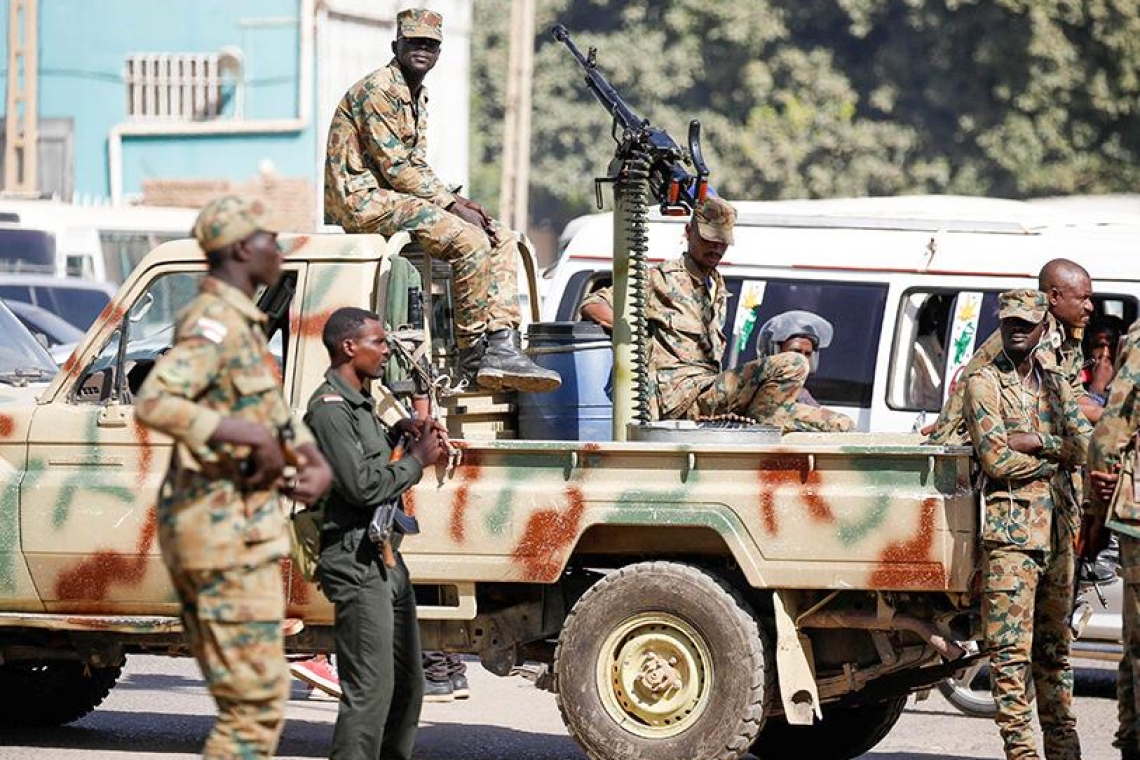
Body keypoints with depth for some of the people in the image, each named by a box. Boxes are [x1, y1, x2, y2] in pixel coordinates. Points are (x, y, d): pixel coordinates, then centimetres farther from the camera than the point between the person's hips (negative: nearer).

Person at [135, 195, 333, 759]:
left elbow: (276, 412, 24)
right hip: (228, 532, -10)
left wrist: (315, 463, 5)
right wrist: (249, 435, -28)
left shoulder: (241, 324, 17)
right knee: (257, 702, -10)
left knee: (252, 700, 14)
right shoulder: (213, 323, -15)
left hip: (238, 529, 10)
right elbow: (152, 404, -29)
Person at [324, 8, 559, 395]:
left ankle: (501, 347, -12)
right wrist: (454, 207, -16)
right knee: (470, 240, -26)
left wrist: (459, 202, 1)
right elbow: (395, 167, -17)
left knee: (502, 239, 0)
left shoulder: (418, 97, 19)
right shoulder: (378, 89, -13)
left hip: (397, 195, 10)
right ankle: (472, 349, -15)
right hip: (363, 199, -10)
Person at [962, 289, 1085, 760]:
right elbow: (996, 459, -12)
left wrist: (1035, 443, -12)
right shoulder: (983, 384, -1)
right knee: (1012, 649, -8)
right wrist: (1054, 455, -2)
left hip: (1058, 527, 6)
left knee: (1054, 645, 11)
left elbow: (1080, 448, 4)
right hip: (1010, 527, -6)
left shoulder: (1057, 384, 16)